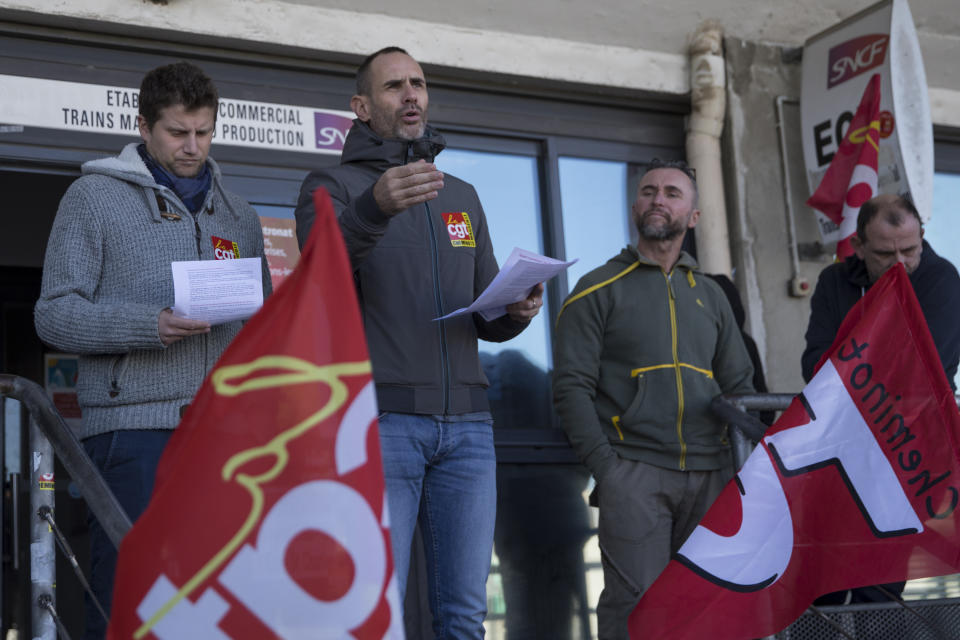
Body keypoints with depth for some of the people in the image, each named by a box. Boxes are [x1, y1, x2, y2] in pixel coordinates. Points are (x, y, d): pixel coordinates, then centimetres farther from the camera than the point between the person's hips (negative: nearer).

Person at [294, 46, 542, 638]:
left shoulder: (464, 197, 22)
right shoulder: (333, 185, 6)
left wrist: (516, 311, -2)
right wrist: (375, 207, -36)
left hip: (467, 423, 5)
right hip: (380, 420, -4)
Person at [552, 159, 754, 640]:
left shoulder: (710, 296, 19)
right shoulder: (598, 290, 4)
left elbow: (739, 386, 21)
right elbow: (572, 387, -3)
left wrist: (743, 456, 7)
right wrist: (604, 467, -13)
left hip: (710, 473, 5)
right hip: (634, 470, -4)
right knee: (635, 599, -13)